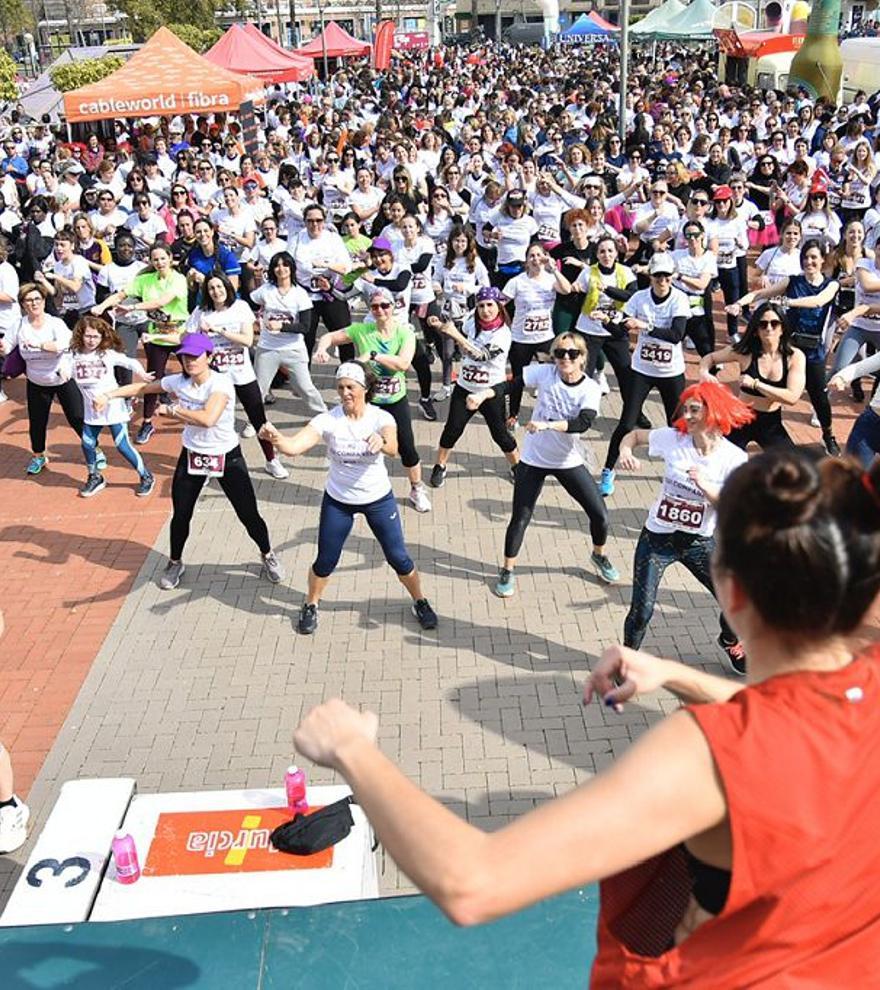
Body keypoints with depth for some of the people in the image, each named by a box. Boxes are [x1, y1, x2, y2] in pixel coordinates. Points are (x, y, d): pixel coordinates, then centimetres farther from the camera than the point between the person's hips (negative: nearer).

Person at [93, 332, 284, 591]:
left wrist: (171, 409, -29)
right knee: (180, 515, 9)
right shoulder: (178, 382, -7)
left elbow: (208, 418, -40)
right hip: (192, 456, 4)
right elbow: (142, 387, 8)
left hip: (227, 457, -4)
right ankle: (175, 563, 34)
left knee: (249, 515, 2)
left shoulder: (221, 383, -24)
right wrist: (107, 395, 0)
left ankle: (268, 556, 30)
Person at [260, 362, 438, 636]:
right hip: (337, 501, 1)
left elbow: (393, 449, -38)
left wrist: (382, 442, -62)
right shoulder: (328, 420, -17)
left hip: (378, 499, 0)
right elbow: (294, 447, -30)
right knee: (325, 561, 8)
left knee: (399, 558, 7)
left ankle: (420, 602, 33)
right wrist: (276, 438, -52)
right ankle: (311, 605, 35)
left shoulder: (381, 417, -18)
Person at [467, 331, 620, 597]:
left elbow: (583, 423, -30)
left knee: (600, 515, 3)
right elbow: (510, 384, -8)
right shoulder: (545, 373, -12)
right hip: (533, 459, 0)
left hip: (569, 462, 1)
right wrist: (482, 395, -24)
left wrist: (546, 425, -42)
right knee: (520, 518, 3)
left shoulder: (590, 389, -15)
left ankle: (599, 556, 35)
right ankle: (507, 571, 24)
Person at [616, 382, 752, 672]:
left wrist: (705, 485, -34)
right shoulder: (672, 438, -12)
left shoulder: (734, 459, -13)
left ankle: (729, 641, 43)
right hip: (657, 539, -1)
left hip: (699, 542, 1)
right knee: (641, 612, -3)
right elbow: (634, 435, 4)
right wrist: (625, 450, -19)